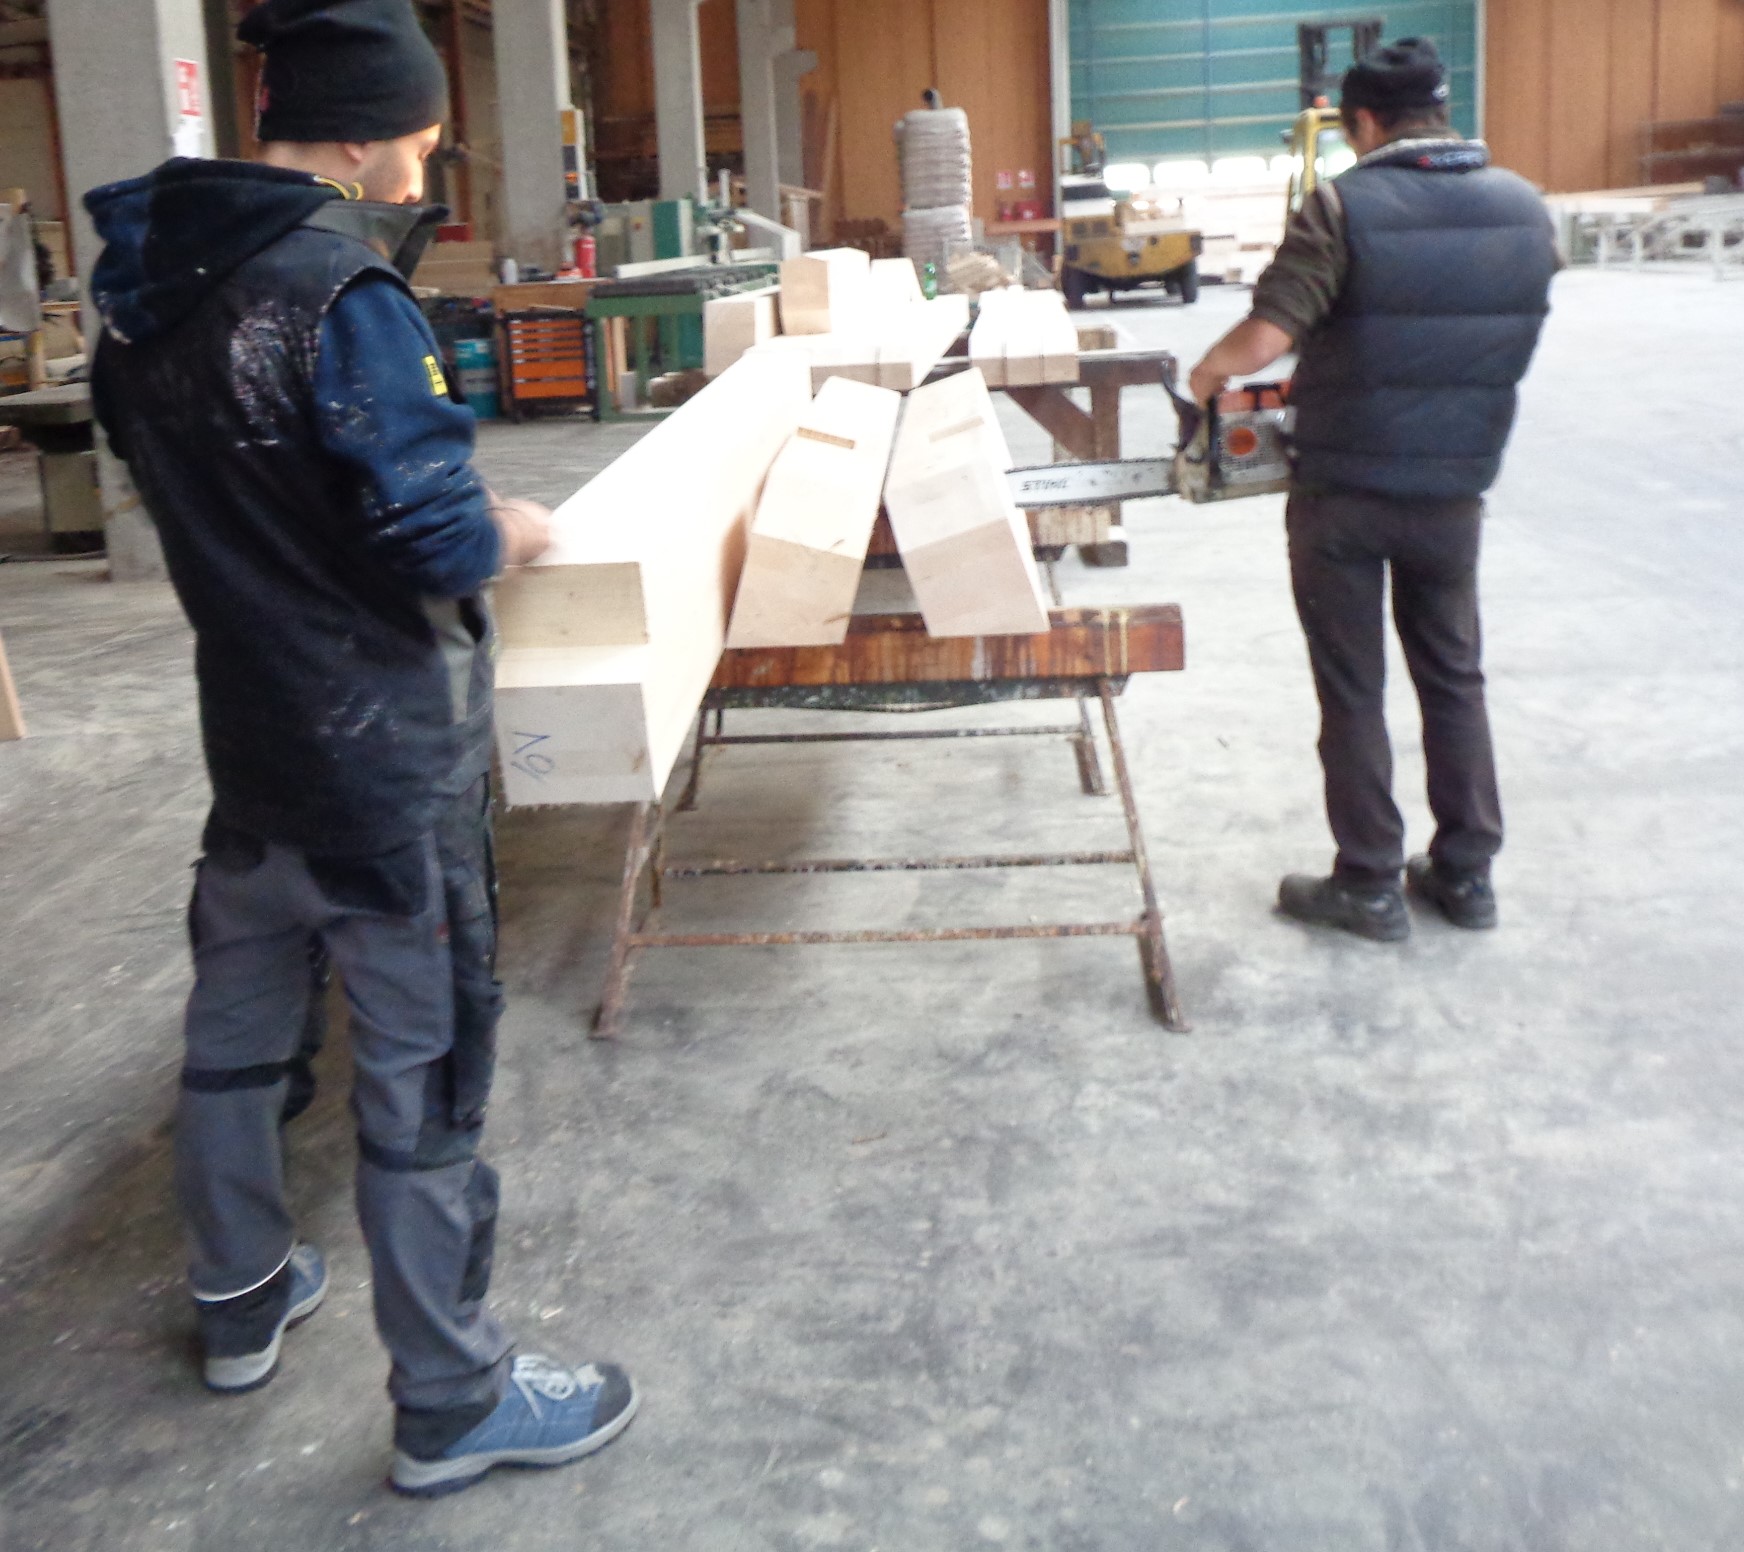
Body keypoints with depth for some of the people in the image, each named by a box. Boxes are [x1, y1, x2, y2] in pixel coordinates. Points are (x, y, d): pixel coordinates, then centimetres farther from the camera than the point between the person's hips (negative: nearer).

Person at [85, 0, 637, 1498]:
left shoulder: (148, 279, 2)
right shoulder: (341, 293, -22)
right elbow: (440, 547, -25)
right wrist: (519, 530, -4)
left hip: (247, 722, 8)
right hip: (383, 748, -8)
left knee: (236, 1020, 21)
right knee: (422, 1064, 3)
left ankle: (241, 1299, 42)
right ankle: (452, 1402, 18)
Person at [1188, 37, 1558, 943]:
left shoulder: (1344, 210, -16)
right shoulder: (1524, 212, 0)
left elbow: (1264, 339, -22)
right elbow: (1502, 348, 10)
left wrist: (1206, 375, -2)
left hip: (1342, 497, -4)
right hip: (1454, 493, 4)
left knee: (1353, 693, 8)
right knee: (1454, 678, 18)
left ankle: (1369, 887, 16)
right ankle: (1466, 874, 26)